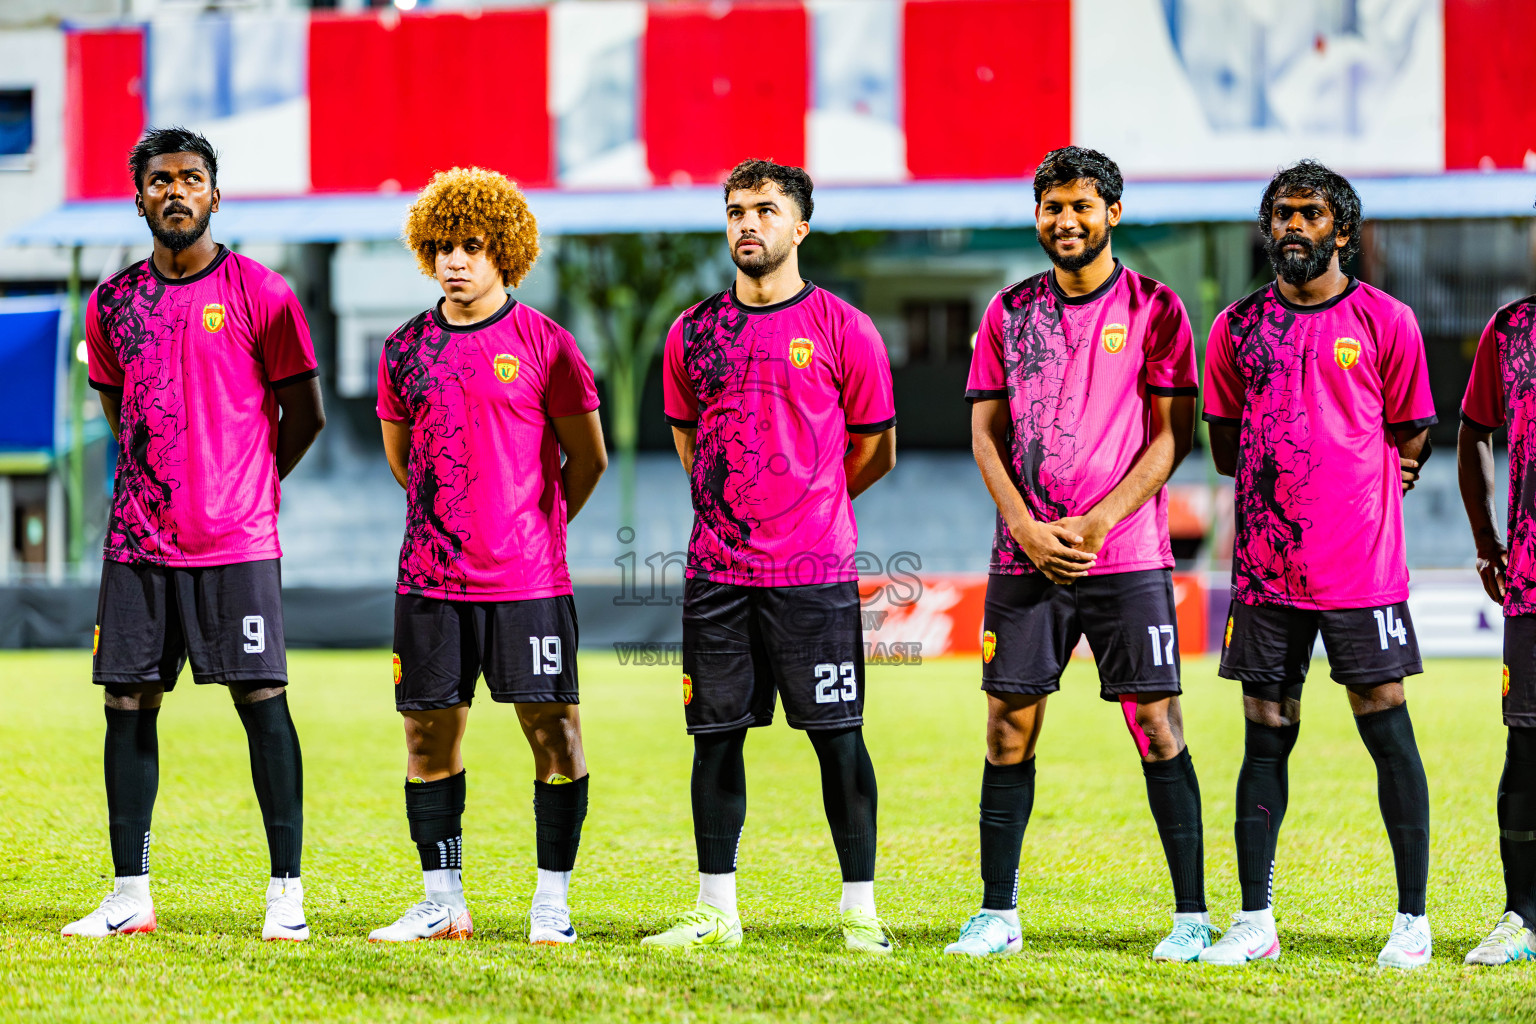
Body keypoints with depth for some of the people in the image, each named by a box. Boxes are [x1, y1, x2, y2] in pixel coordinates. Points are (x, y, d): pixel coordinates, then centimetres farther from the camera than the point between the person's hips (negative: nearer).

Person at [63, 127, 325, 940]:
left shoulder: (259, 293, -2)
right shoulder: (112, 302, 9)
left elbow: (303, 413, 4)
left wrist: (243, 484, 9)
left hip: (238, 543, -4)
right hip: (138, 540, 4)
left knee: (261, 700, -5)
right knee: (129, 703, 3)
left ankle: (287, 891, 0)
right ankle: (130, 895, 9)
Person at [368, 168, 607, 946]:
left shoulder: (544, 344, -3)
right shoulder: (405, 349, 8)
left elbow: (587, 458, 4)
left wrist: (536, 524, 8)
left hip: (527, 578, -3)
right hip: (431, 579, 3)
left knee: (552, 729, -3)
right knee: (430, 729, 5)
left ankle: (552, 902, 5)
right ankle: (443, 903, 13)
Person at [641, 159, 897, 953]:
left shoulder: (843, 330, -1)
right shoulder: (693, 333, 9)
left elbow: (874, 452, 7)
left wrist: (801, 505, 10)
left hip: (814, 570, -3)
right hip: (716, 571, 3)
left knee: (837, 736, -2)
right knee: (716, 733, 5)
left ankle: (860, 910, 3)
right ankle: (715, 910, 12)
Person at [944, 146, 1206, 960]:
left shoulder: (1154, 308, 2)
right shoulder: (1010, 312, 10)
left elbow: (1172, 435, -2)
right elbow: (986, 433, 9)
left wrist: (1097, 523, -12)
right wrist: (1027, 528, -6)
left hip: (1128, 557, -3)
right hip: (1025, 554, 3)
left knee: (1157, 724, -4)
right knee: (1009, 725, 1)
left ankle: (1192, 916, 0)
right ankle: (997, 915, 7)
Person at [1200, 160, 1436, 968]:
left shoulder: (1384, 321, 1)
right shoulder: (1238, 326, 8)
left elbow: (1411, 437, 8)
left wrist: (1356, 489, 5)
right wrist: (1281, 491, 9)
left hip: (1361, 567, -3)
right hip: (1266, 565, 3)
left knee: (1387, 729, -2)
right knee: (1266, 735, 5)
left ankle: (1413, 921, 3)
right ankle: (1255, 922, 9)